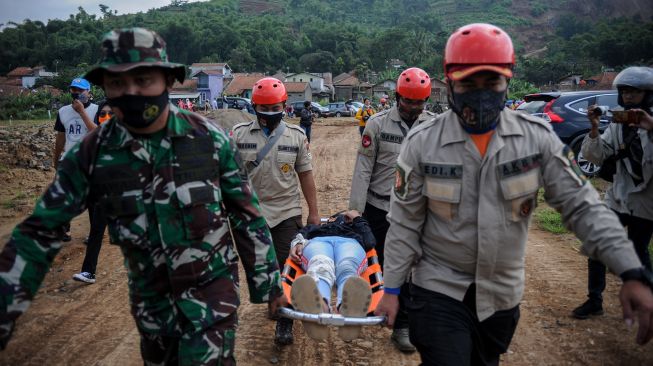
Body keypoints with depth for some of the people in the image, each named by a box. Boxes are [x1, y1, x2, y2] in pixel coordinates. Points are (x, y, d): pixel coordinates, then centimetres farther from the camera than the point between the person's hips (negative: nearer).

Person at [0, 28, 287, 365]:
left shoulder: (209, 138, -13)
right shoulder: (91, 153, -9)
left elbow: (247, 214, -6)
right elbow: (41, 231, -2)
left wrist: (268, 283, -2)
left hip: (211, 283, -3)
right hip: (150, 294, 3)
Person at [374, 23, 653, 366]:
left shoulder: (537, 136, -10)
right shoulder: (422, 142, -14)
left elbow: (582, 206, -7)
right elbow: (404, 225, -8)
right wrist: (391, 289, -5)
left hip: (503, 294, 3)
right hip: (438, 290, -3)